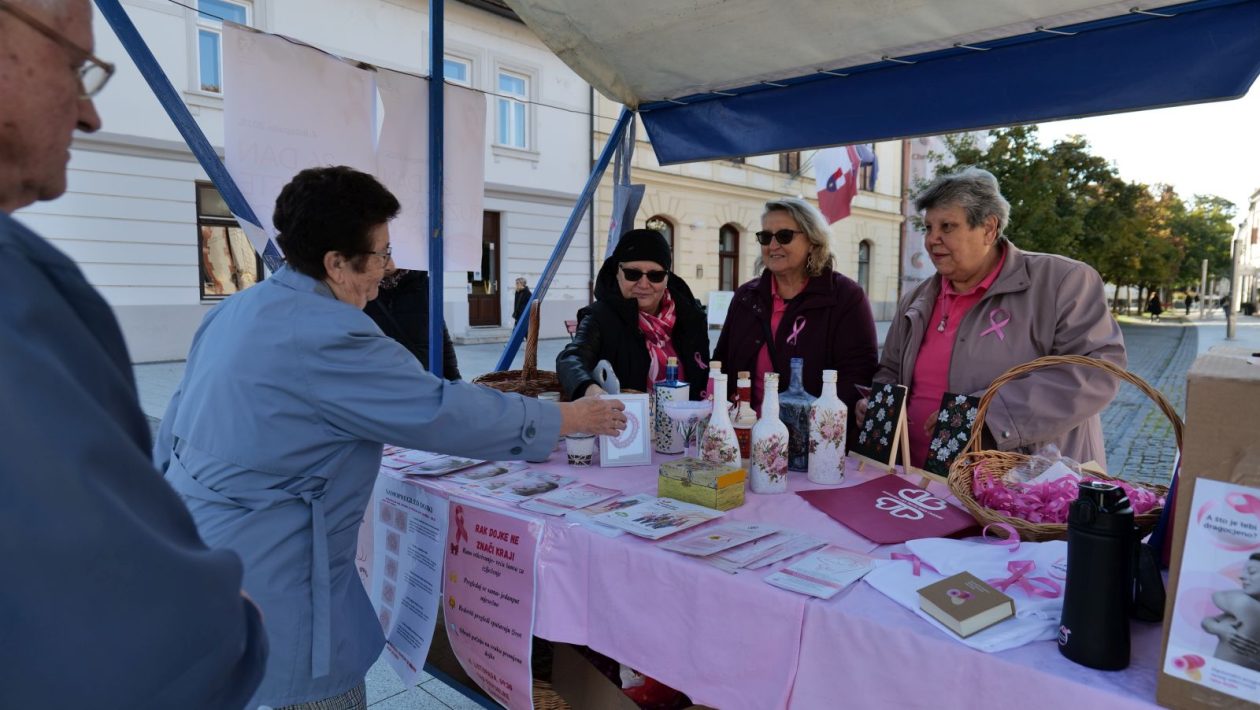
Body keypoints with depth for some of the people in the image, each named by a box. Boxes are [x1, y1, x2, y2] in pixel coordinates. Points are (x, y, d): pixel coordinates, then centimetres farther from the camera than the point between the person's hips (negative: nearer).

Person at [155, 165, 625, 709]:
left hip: (196, 551, 10)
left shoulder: (238, 310, 6)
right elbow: (443, 411, -22)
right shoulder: (327, 336, -24)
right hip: (259, 579, -10)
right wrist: (572, 418, -12)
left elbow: (174, 429, 14)